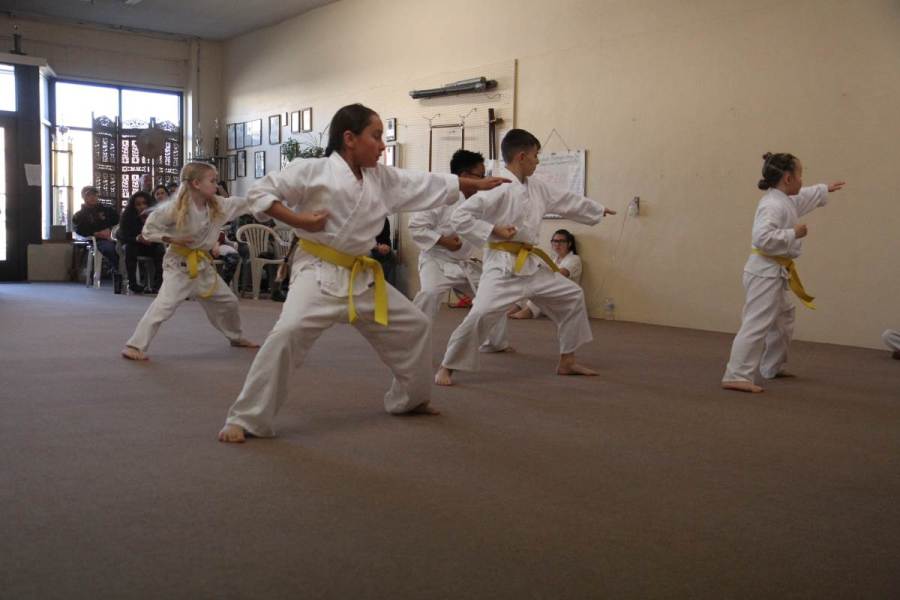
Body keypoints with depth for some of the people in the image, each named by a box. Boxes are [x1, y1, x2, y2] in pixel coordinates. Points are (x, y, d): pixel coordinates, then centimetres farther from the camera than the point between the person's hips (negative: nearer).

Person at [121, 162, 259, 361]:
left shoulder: (218, 205, -3)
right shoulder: (176, 208, -19)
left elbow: (245, 202, 2)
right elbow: (149, 229, -11)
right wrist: (171, 239, -21)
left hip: (203, 263, 7)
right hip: (179, 263, -7)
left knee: (228, 301, 16)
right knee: (165, 304, -21)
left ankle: (236, 337, 40)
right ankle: (134, 346, -17)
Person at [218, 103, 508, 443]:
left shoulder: (382, 178, 7)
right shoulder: (313, 170, -11)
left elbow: (428, 186, 13)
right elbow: (260, 193, -8)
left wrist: (477, 185, 15)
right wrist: (298, 220, -20)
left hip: (362, 277, 7)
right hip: (319, 272, -7)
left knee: (414, 326, 13)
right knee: (287, 333, -27)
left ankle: (410, 399, 35)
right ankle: (245, 419, -14)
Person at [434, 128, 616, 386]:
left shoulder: (537, 187, 9)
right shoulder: (498, 189, -17)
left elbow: (568, 201, 24)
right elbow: (459, 217, -20)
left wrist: (599, 210, 34)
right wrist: (493, 230, -22)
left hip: (531, 264, 9)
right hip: (503, 264, -9)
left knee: (573, 296, 15)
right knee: (481, 313, -24)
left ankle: (567, 361, 27)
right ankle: (447, 367, -5)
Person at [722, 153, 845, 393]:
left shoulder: (787, 200, 13)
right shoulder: (773, 205, -20)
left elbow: (804, 196, 36)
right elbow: (763, 238, -31)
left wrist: (826, 189, 49)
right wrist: (793, 233, -22)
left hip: (775, 272, 11)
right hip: (765, 271, -11)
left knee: (783, 320, 24)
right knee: (756, 323, -17)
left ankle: (772, 367, 38)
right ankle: (735, 376, -20)